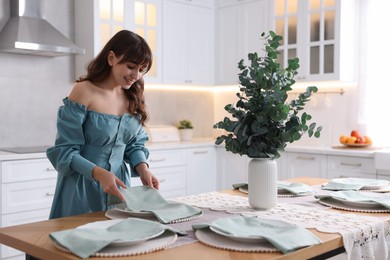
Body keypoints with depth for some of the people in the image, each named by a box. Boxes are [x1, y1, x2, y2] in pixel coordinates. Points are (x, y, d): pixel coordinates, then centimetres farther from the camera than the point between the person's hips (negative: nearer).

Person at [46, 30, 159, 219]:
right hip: (82, 188, -5)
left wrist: (143, 168, -12)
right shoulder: (84, 92, -15)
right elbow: (65, 151, -15)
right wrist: (99, 173, -28)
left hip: (118, 186, 5)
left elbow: (135, 144, 8)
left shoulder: (133, 97, 2)